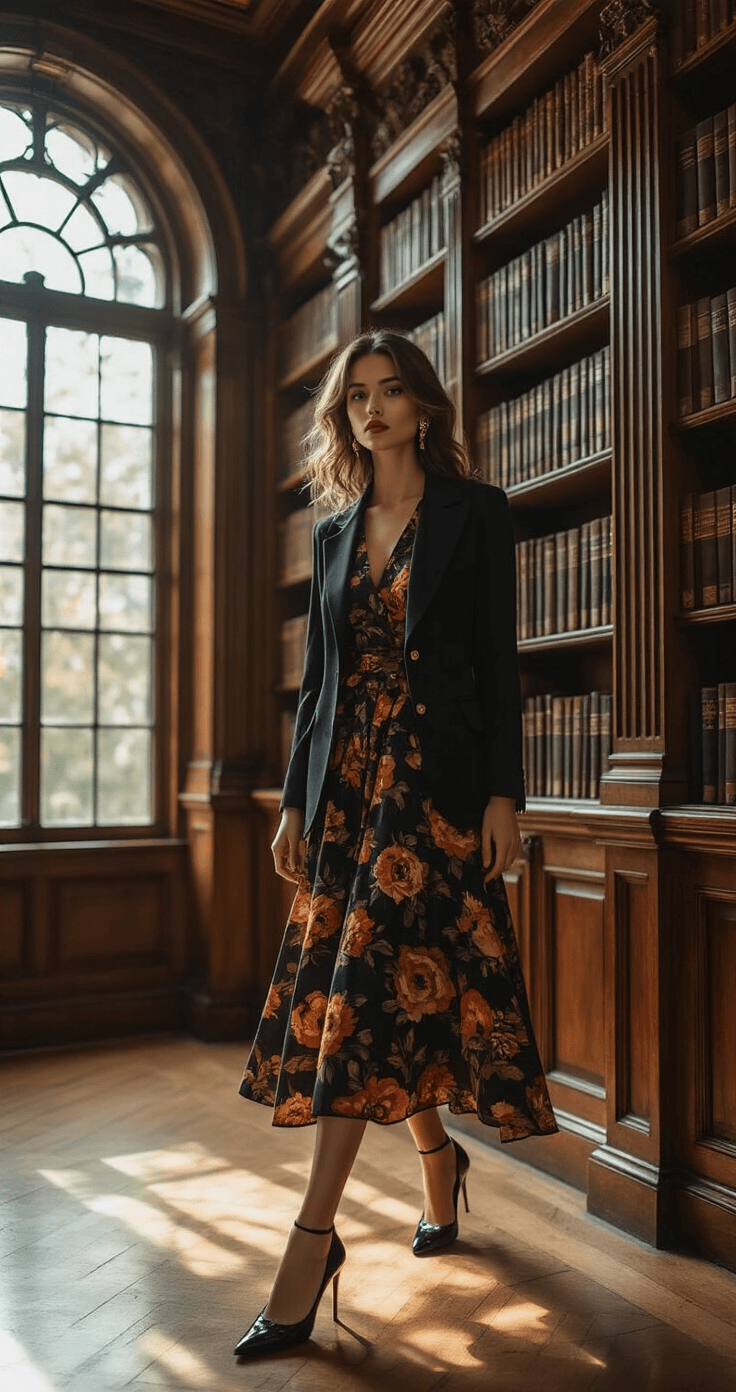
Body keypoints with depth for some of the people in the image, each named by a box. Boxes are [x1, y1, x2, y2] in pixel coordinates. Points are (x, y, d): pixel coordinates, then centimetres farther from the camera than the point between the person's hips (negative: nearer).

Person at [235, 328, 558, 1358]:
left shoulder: (475, 512, 2)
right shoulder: (335, 531, 15)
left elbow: (497, 659, -4)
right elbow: (318, 673, 14)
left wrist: (504, 792, -11)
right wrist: (295, 801, 11)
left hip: (437, 773, -5)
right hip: (346, 775, 5)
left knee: (373, 981, -10)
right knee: (368, 987, 8)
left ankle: (314, 1236, -3)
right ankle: (439, 1161, 31)